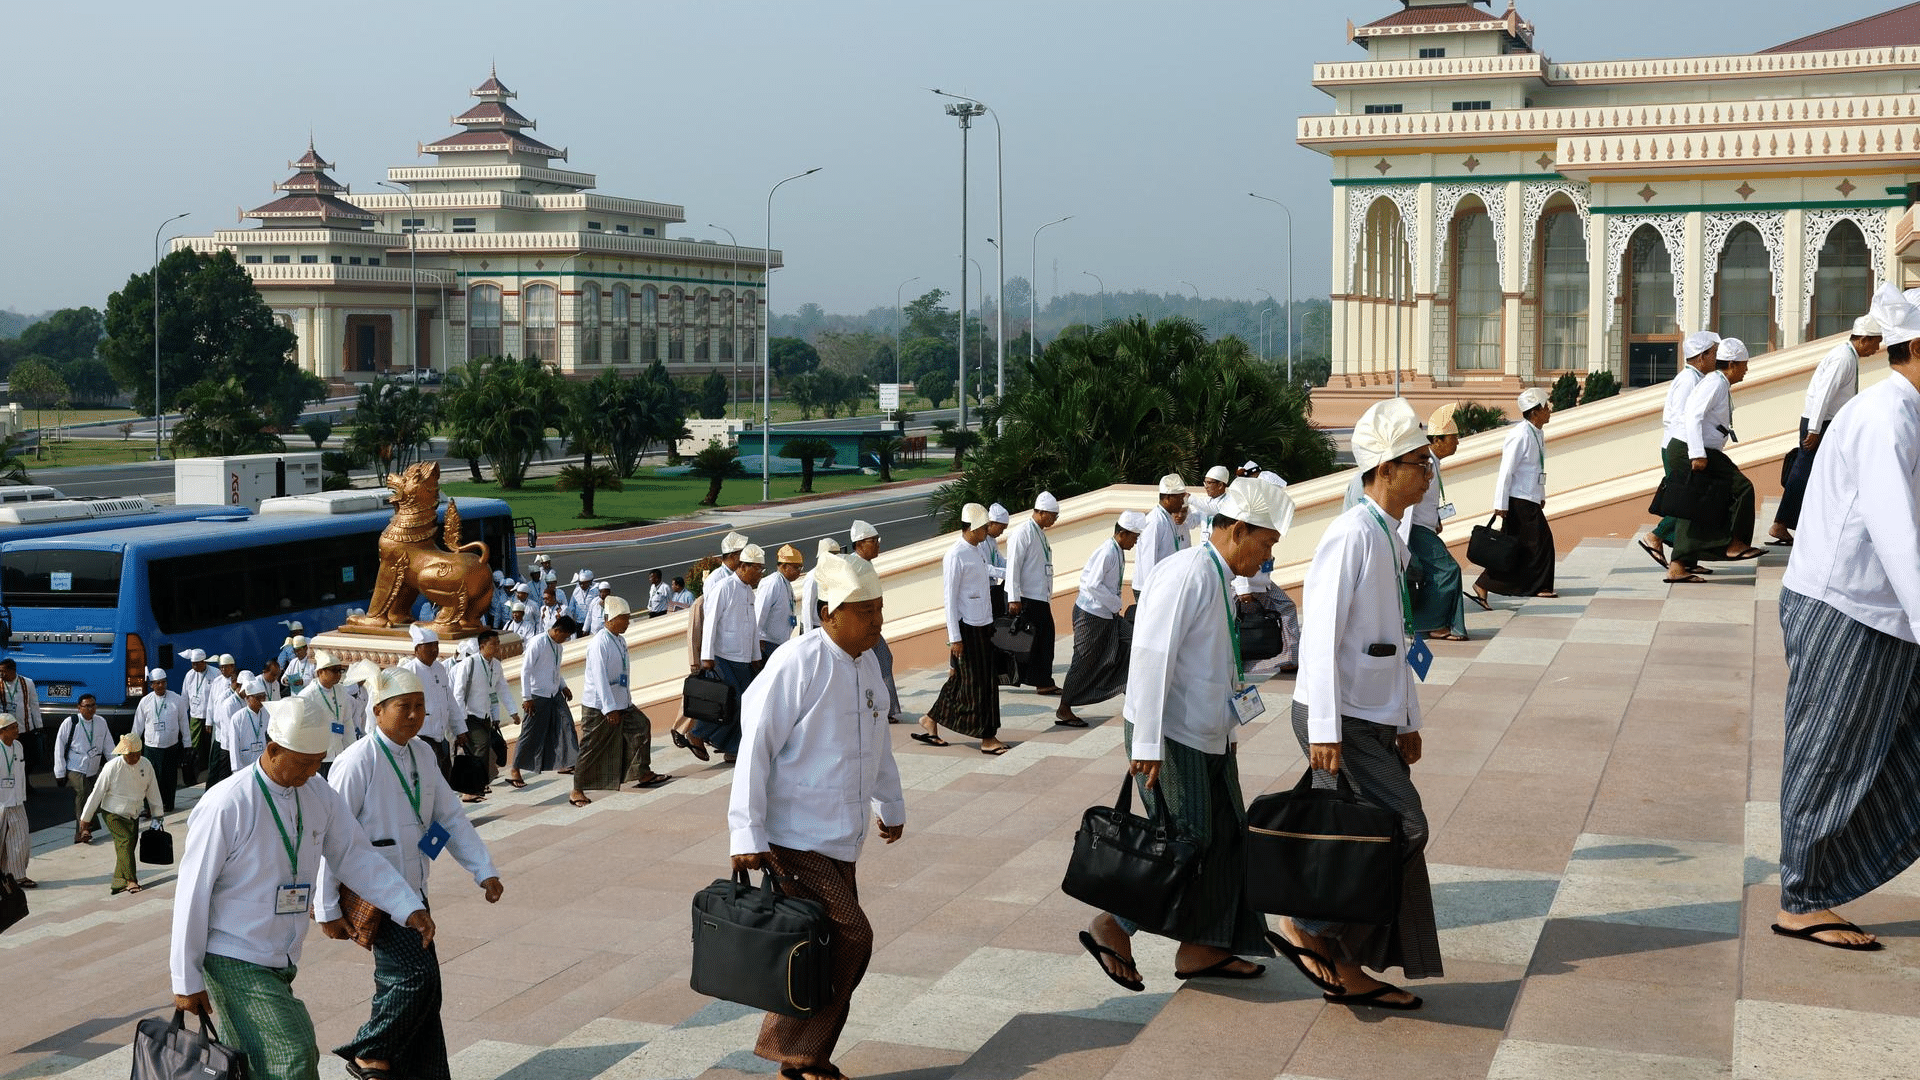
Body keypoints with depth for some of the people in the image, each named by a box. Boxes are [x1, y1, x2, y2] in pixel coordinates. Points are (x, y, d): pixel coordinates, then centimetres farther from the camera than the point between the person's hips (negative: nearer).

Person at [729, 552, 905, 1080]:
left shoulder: (867, 663, 9)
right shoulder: (796, 664, -17)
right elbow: (756, 747, -17)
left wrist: (891, 804, 32)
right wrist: (746, 834, -18)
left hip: (840, 839, 8)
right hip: (795, 839, -8)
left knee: (834, 948, 9)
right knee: (850, 937, -13)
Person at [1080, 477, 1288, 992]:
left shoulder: (1218, 578, 13)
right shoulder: (1187, 575, -19)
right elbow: (1151, 658, -23)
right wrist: (1147, 745, -24)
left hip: (1209, 736, 10)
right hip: (1173, 738, -10)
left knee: (1224, 837, 11)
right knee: (1186, 843, -7)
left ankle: (1199, 949, 21)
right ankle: (1113, 927, 7)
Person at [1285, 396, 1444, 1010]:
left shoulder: (1390, 539, 15)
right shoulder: (1351, 534, -16)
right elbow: (1321, 635, -20)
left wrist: (1408, 721, 21)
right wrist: (1324, 730, -23)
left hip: (1374, 718, 9)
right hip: (1341, 718, -9)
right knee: (1403, 827, -13)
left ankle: (1348, 970, 18)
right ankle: (1306, 925, -1)